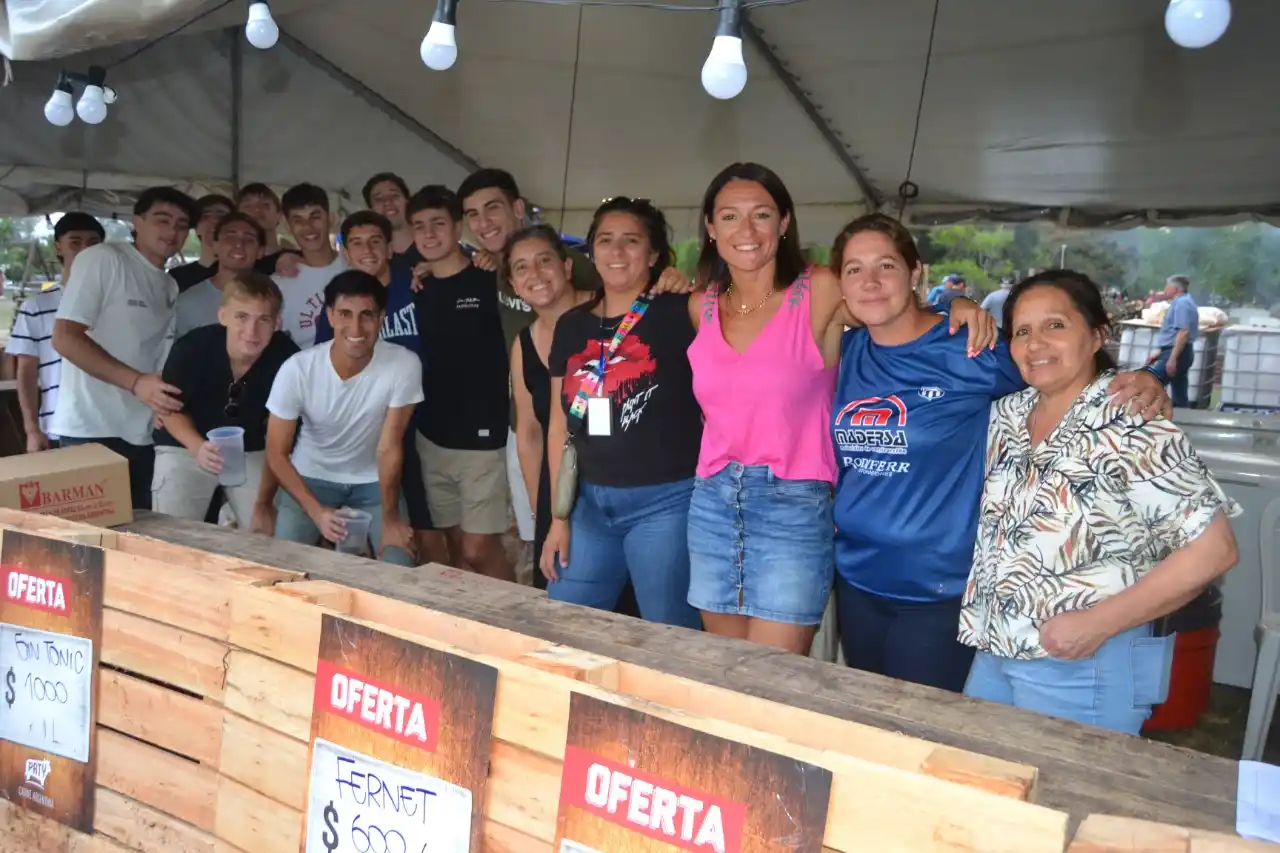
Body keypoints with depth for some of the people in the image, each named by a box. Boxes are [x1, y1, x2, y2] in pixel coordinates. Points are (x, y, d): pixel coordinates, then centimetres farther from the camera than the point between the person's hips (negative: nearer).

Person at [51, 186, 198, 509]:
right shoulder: (102, 259, -6)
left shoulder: (171, 288, 15)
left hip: (142, 435, 7)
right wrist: (135, 382, -22)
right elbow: (65, 338, -14)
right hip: (91, 430, -6)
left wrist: (163, 401, -1)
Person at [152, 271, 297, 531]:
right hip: (185, 447, -1)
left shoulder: (286, 357, -25)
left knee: (267, 534, -2)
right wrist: (198, 447, -29)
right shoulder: (191, 349, -27)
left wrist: (264, 501, -10)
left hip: (251, 451, 1)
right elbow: (172, 410, -7)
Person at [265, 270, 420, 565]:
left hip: (373, 481, 0)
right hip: (310, 478, 0)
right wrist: (316, 511, -23)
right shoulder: (297, 370, -23)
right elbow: (276, 453, -13)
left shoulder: (404, 365, -26)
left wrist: (390, 519, -14)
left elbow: (389, 448, -18)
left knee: (400, 570, -13)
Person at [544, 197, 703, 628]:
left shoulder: (680, 314, -5)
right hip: (591, 503, 6)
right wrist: (559, 516, 12)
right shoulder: (571, 326, 11)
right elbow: (560, 424, 13)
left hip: (665, 502, -5)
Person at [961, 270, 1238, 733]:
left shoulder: (1130, 426, -18)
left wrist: (1098, 623, -20)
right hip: (994, 653, 7)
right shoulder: (1006, 414, 3)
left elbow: (1213, 550, -19)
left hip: (1087, 666, -7)